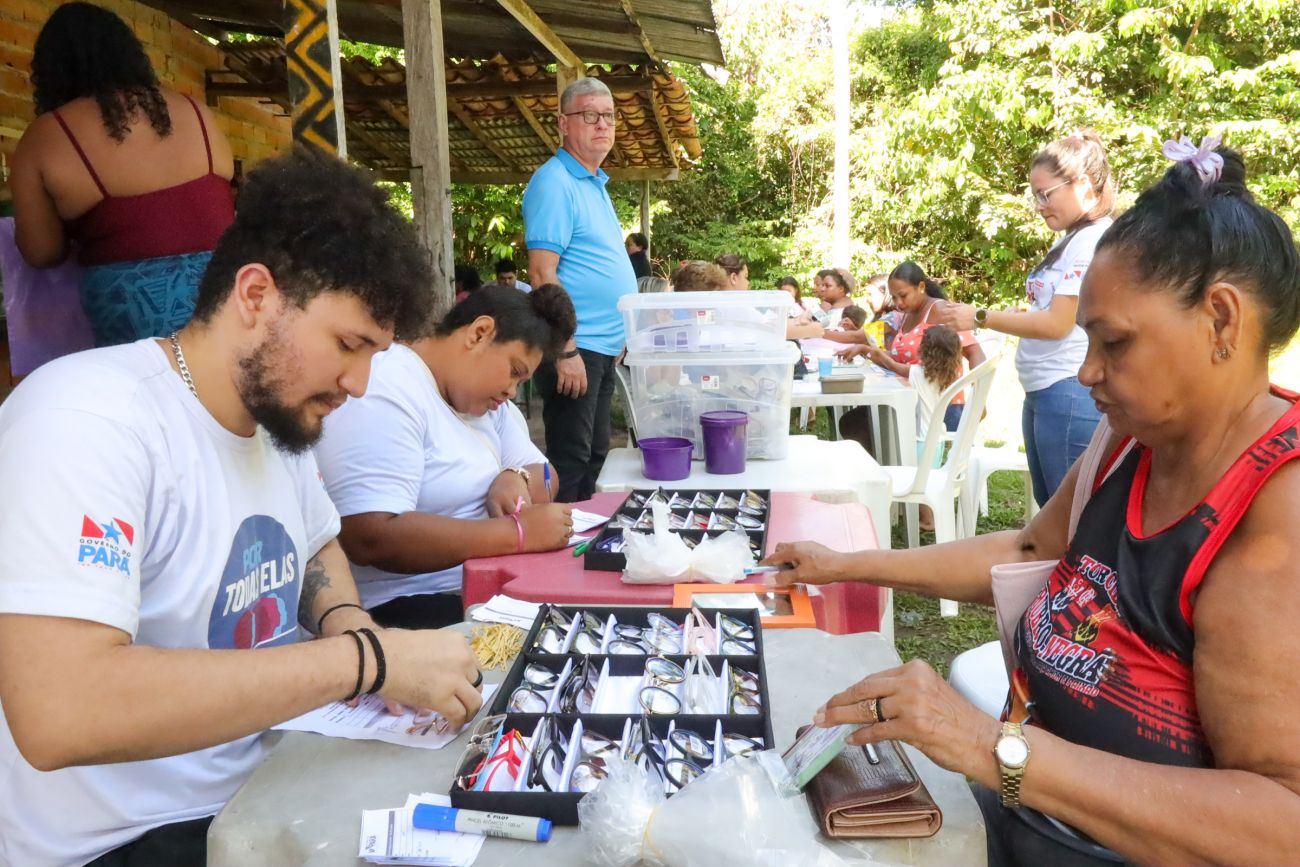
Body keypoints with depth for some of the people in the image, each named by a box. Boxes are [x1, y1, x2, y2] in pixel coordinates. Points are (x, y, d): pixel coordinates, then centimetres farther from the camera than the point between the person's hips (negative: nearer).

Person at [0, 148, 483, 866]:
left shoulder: (275, 408, 2)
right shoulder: (88, 420, -23)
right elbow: (59, 713, -32)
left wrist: (344, 619, -5)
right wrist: (366, 658, -28)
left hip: (266, 791, 7)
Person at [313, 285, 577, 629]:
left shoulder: (478, 393, 12)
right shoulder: (384, 392, -16)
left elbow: (543, 475, 15)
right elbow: (370, 539, -26)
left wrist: (517, 478, -9)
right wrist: (518, 532, -26)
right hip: (403, 609, -8)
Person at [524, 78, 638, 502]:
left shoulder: (594, 183, 16)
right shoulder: (555, 182, -12)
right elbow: (542, 272, -19)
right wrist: (566, 352, -23)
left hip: (604, 348, 9)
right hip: (575, 348, -9)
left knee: (595, 454, 16)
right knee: (571, 461, -2)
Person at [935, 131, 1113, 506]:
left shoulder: (1094, 240, -13)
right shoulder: (1070, 240, 17)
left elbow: (1057, 323, -17)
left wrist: (980, 317, -14)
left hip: (1068, 394, -10)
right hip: (1041, 392, 10)